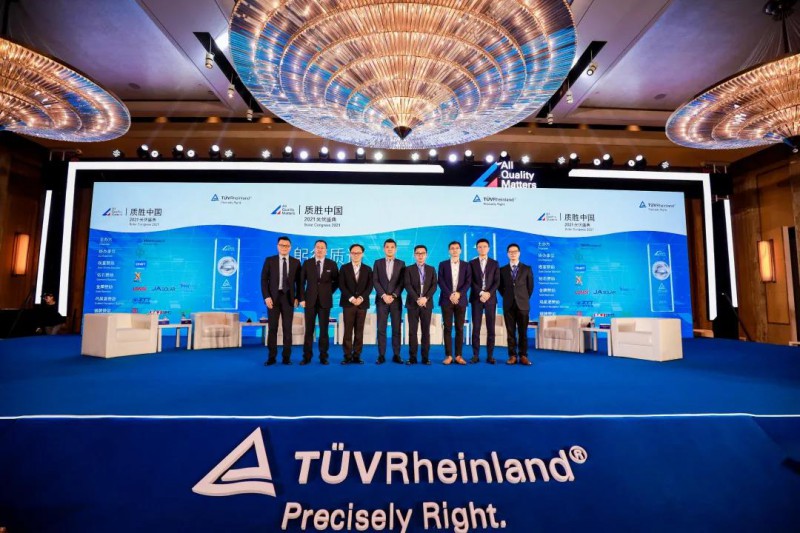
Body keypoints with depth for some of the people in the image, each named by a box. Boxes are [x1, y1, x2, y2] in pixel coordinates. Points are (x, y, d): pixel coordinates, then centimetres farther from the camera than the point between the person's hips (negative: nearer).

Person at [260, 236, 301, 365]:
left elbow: (299, 282, 8)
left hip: (288, 298, 1)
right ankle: (271, 357, 10)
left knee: (287, 328, 3)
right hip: (273, 297, -1)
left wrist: (297, 297, -2)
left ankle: (286, 357, 10)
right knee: (272, 328, 2)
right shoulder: (269, 260, 3)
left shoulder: (296, 262, 6)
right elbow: (264, 280, 0)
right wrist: (266, 297, -9)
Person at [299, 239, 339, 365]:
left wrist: (329, 292, 3)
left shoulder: (332, 264, 2)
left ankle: (323, 356, 13)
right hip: (310, 300, 0)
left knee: (324, 330, 5)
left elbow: (336, 281, 12)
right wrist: (302, 298, -3)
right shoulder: (307, 263, 3)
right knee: (309, 329, 4)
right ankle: (307, 356, 11)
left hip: (325, 301, 0)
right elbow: (301, 282, 3)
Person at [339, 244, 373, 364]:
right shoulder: (344, 268, 7)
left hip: (362, 303, 1)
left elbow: (369, 286, 3)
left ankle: (357, 356, 7)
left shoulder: (367, 269, 11)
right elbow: (341, 285, -1)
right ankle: (347, 356, 2)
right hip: (348, 303, -1)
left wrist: (361, 298, -11)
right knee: (348, 331, -3)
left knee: (359, 331, 2)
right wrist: (351, 298, -12)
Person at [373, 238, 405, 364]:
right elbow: (375, 281, 0)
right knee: (381, 329, 0)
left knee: (396, 329, 1)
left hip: (396, 300, 0)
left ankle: (396, 355, 7)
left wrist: (393, 296, -12)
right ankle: (381, 355, 5)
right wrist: (384, 295, -12)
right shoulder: (378, 263, 8)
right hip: (381, 300, 0)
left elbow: (402, 282, 0)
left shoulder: (401, 264, 8)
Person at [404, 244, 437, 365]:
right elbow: (408, 286, -5)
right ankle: (412, 357, 4)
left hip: (427, 304, 1)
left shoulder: (431, 269, 11)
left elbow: (434, 286, 1)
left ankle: (425, 357, 7)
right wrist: (417, 299, -17)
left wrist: (425, 298, -14)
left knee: (426, 331, 3)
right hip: (413, 304, -1)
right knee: (412, 331, -1)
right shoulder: (409, 269, 6)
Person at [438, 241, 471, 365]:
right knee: (448, 328, -1)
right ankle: (448, 355, 3)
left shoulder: (466, 265, 10)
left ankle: (459, 355, 6)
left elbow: (468, 282, 1)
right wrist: (450, 295, -13)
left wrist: (459, 293, -14)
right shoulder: (443, 264, 8)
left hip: (461, 300, 1)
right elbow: (441, 282, -1)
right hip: (446, 300, -1)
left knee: (460, 329, 2)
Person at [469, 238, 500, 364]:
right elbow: (471, 281, -1)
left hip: (491, 298, 1)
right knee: (476, 328, -1)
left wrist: (489, 293, -14)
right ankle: (476, 355, 5)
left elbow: (497, 282, 1)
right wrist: (481, 293, -14)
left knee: (490, 328, 1)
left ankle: (490, 355, 7)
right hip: (476, 299, 0)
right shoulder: (472, 263, 7)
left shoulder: (494, 263, 9)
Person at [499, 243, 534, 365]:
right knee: (511, 332, 2)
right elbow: (500, 286, 13)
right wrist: (506, 297, 7)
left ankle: (523, 356, 7)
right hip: (508, 305, 1)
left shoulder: (527, 269, 5)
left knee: (523, 332, 1)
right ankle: (512, 356, 6)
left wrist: (525, 299, 6)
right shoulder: (502, 270, 8)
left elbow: (530, 286, 8)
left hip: (523, 304, -1)